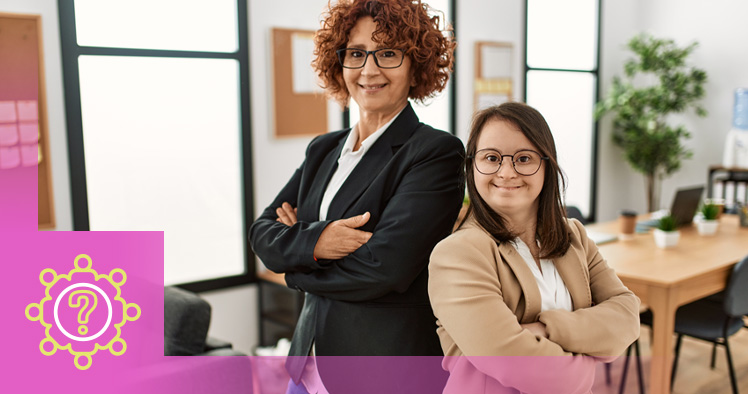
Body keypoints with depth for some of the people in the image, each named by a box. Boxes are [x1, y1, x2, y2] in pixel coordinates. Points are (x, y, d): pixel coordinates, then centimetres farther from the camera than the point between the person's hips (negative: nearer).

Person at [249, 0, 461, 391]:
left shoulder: (437, 151, -14)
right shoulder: (323, 150, 7)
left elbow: (382, 266, -23)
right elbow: (261, 232, 1)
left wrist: (293, 263, -7)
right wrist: (313, 241, -20)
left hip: (392, 359, -6)